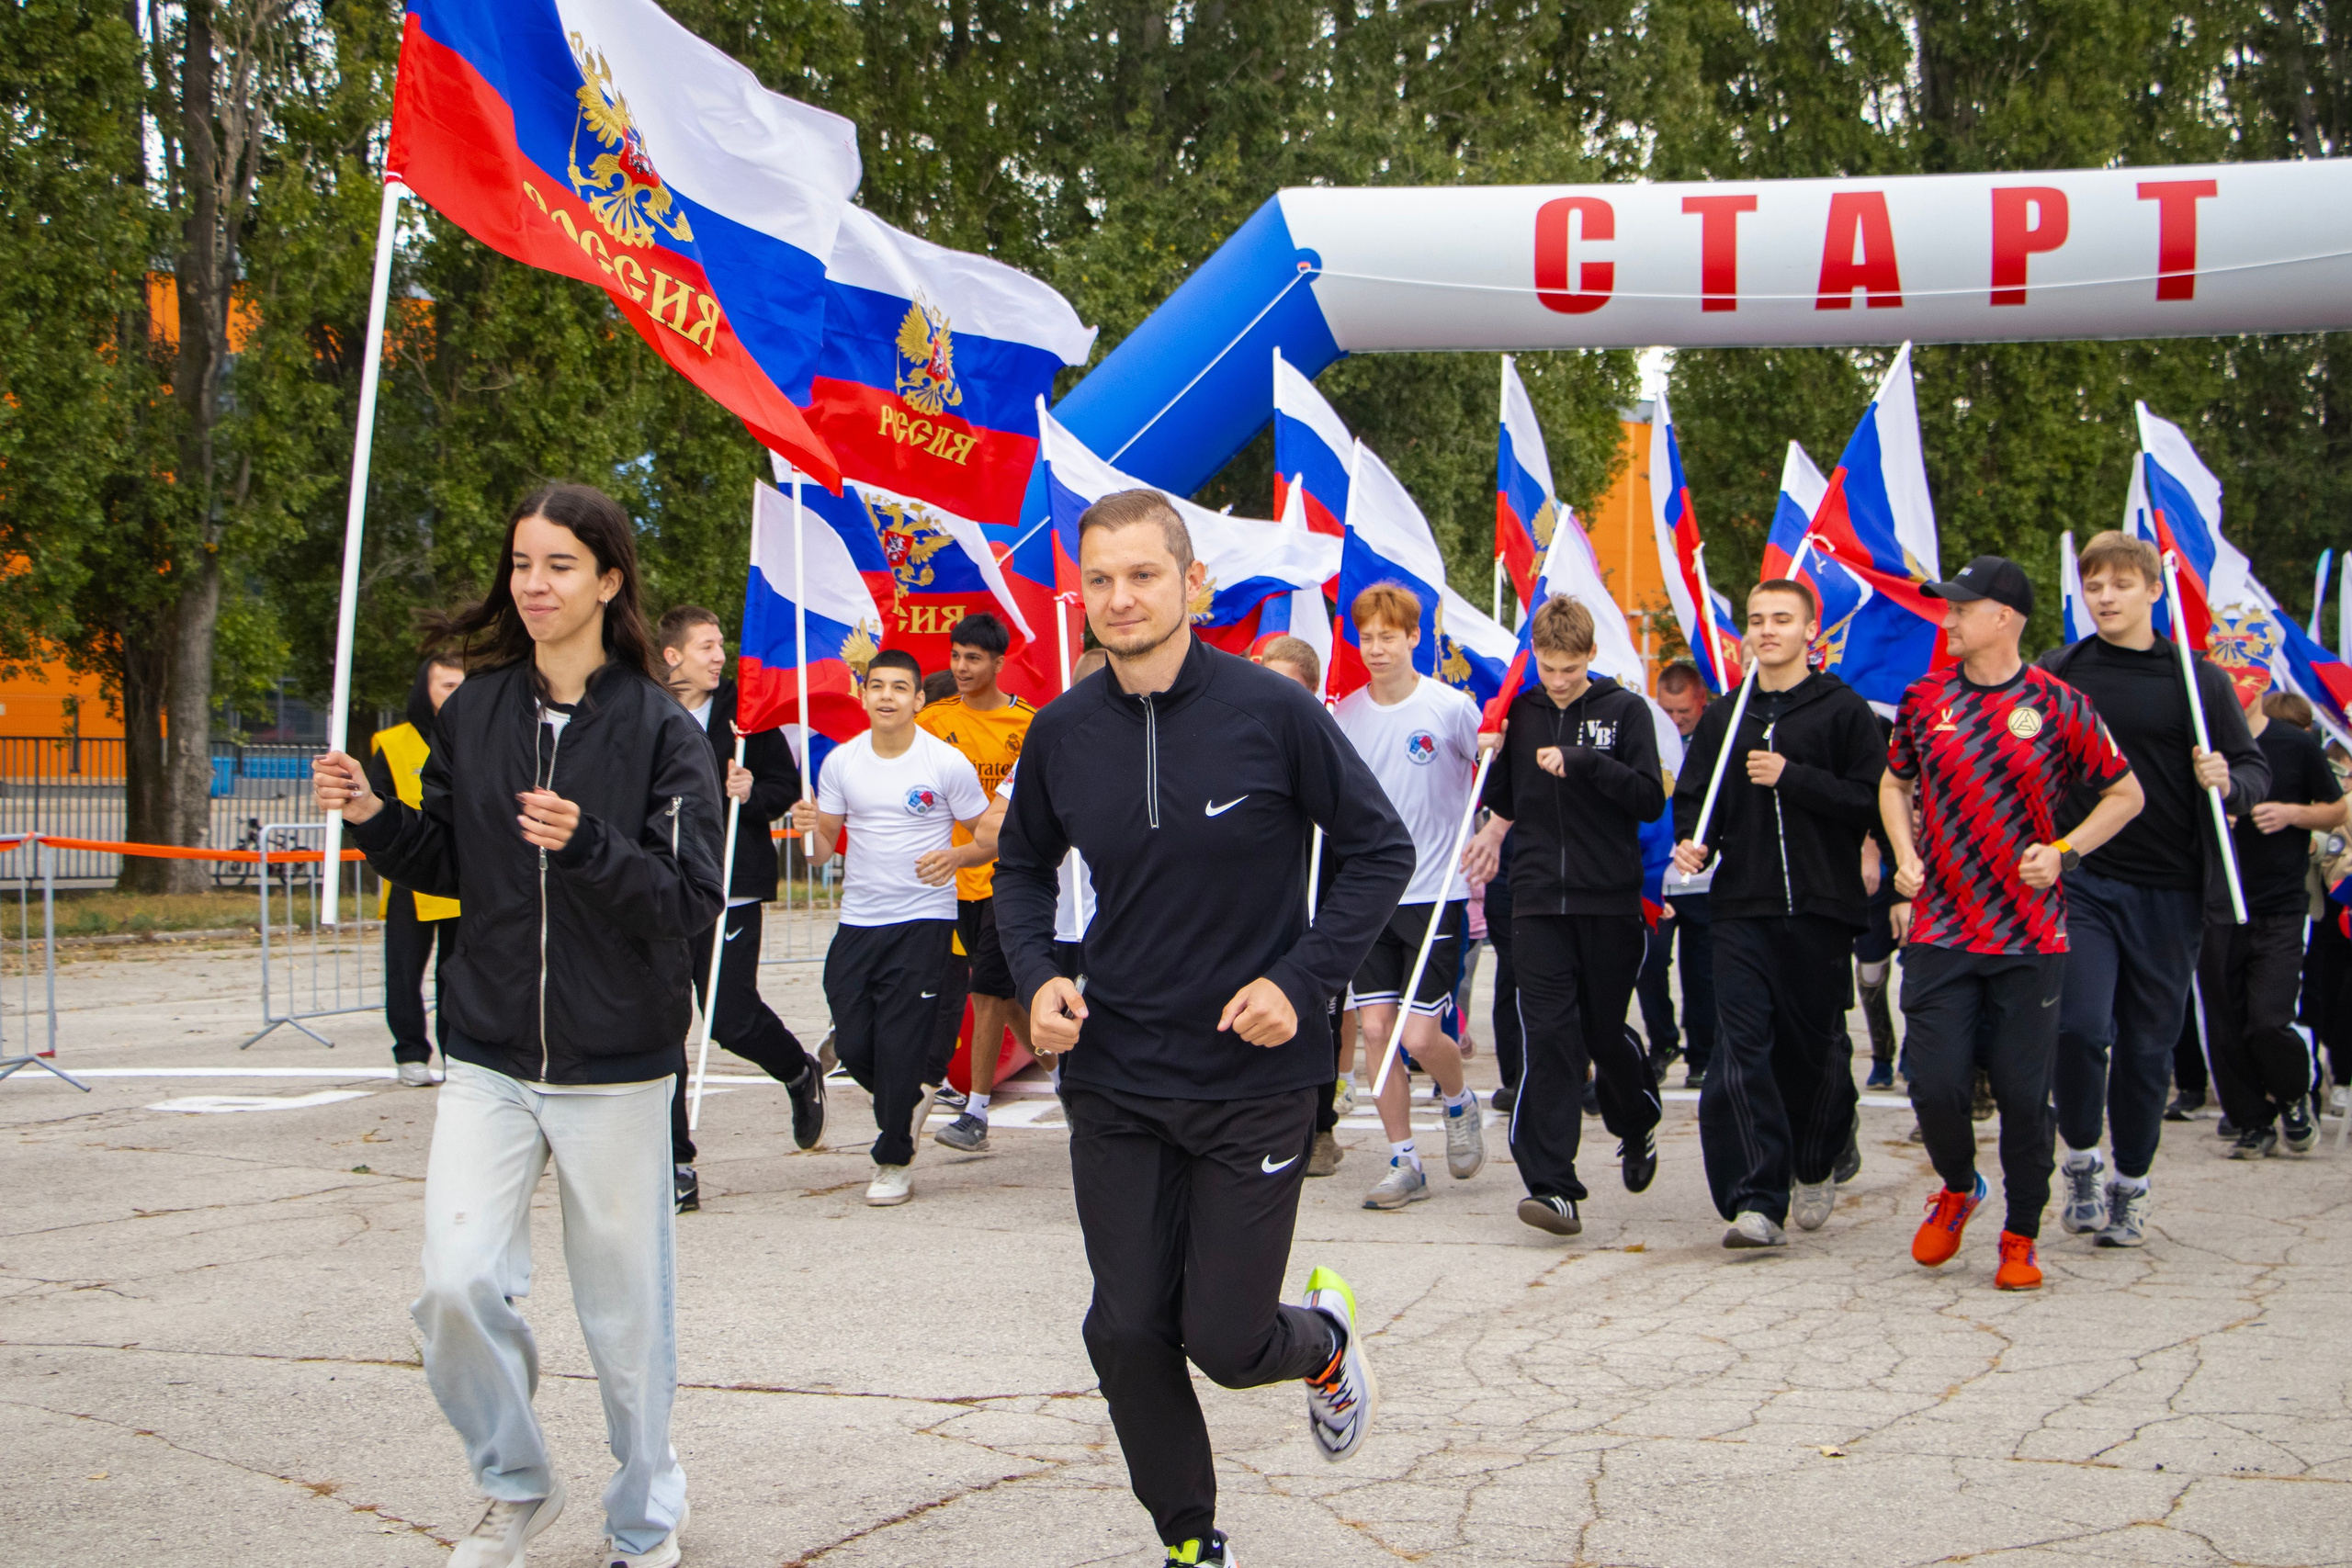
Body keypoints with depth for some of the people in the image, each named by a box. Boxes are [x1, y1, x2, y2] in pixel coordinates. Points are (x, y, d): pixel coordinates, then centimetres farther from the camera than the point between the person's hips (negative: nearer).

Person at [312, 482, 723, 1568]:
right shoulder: (474, 713, 5)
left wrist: (588, 847, -26)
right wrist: (375, 818, -4)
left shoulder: (661, 729, -7)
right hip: (490, 1059, 3)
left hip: (615, 1068, -3)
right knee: (455, 1286, -8)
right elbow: (450, 866, 15)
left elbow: (694, 902, -12)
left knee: (625, 1308, 6)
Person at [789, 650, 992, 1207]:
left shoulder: (948, 763, -5)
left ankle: (893, 1160, 13)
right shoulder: (840, 762, 6)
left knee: (901, 1046, -5)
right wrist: (809, 829, -13)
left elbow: (991, 840, 0)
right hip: (857, 923, 4)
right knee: (853, 1045, 2)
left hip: (924, 919, -4)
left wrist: (955, 857, -21)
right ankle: (914, 1096, 34)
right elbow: (823, 851, 10)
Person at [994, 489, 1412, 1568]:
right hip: (1114, 1082, 3)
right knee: (1128, 1334, 5)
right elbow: (1022, 867, 15)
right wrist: (1036, 976, -3)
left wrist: (1303, 981, -14)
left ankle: (1324, 1338, 35)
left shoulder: (1271, 710, -12)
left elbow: (1380, 850, -3)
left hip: (1253, 1081, -3)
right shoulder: (1063, 731, -1)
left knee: (1226, 1341, -1)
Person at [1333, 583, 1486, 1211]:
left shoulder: (1451, 707, -7)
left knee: (1421, 1036, -8)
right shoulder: (1343, 714, 4)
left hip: (1436, 892, -4)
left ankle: (1460, 1103, 26)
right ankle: (1403, 1163, 12)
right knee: (1375, 1028, 0)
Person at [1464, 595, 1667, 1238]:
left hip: (1611, 901, -1)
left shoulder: (1625, 710, -1)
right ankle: (1553, 1186, -10)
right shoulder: (1517, 713, 7)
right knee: (1549, 1038, -8)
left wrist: (1583, 762, -19)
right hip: (1537, 901, 1)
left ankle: (1638, 1126, 40)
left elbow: (1651, 799, -9)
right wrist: (1496, 832, 4)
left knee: (1605, 1032, 9)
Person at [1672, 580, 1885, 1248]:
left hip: (1820, 906, -2)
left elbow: (1872, 800, -7)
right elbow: (1694, 796, 18)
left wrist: (1792, 778, -14)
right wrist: (1692, 842, -2)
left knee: (1814, 1044, 8)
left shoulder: (1844, 711, 0)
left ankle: (1817, 1163, 35)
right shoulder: (1722, 716, 13)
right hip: (1742, 908, 3)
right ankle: (1757, 1201, -10)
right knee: (1741, 1047, -9)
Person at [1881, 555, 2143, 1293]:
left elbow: (2125, 795, 6)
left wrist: (2064, 851, -8)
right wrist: (1906, 857, 6)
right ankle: (1957, 1188, 25)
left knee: (2024, 1093, 1)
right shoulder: (1924, 699, 6)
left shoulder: (2059, 706, -3)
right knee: (1935, 1082, -5)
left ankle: (2021, 1238, 18)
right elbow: (1894, 784, 22)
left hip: (2030, 935, -2)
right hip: (1939, 929, 2)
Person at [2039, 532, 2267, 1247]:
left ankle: (2131, 1184, 23)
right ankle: (2082, 1160, 7)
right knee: (2082, 1025, -15)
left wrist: (2229, 782, -17)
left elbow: (2256, 769, 6)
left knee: (2149, 1045, 7)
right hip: (2081, 882, -1)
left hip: (2169, 891, 1)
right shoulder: (2055, 675, 3)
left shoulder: (2198, 680, 3)